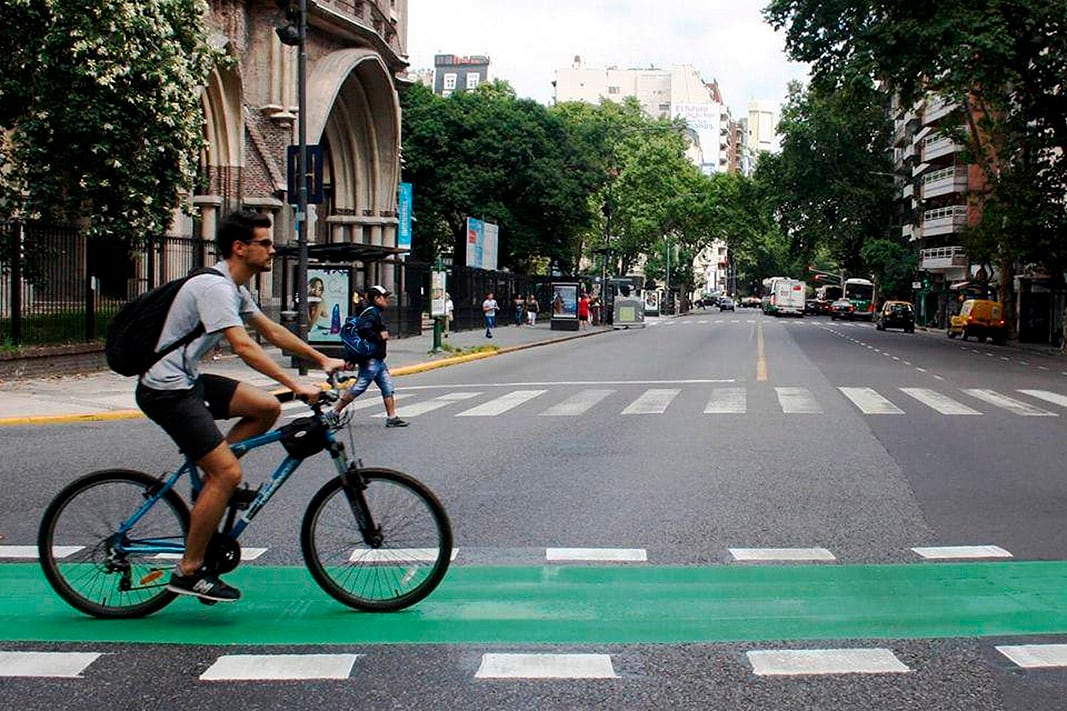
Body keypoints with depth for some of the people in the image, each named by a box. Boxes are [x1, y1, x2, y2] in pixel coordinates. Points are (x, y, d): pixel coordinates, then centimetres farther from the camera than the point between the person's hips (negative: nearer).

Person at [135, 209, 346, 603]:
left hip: (189, 381, 10)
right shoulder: (214, 286, -20)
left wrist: (322, 359, 20)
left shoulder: (234, 288, 11)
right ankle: (188, 572, -4)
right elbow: (243, 346, -29)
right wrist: (296, 385, -31)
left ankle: (207, 477, 9)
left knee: (267, 408, 3)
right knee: (228, 473, -13)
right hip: (166, 390, -10)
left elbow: (271, 330, 21)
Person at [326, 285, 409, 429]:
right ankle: (333, 414, 1)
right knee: (358, 389, -6)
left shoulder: (376, 313, 19)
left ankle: (392, 417, 11)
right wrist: (380, 337, -18)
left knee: (388, 388, 8)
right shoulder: (371, 313, -13)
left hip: (378, 360, 11)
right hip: (371, 359, -11)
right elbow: (364, 330, -30)